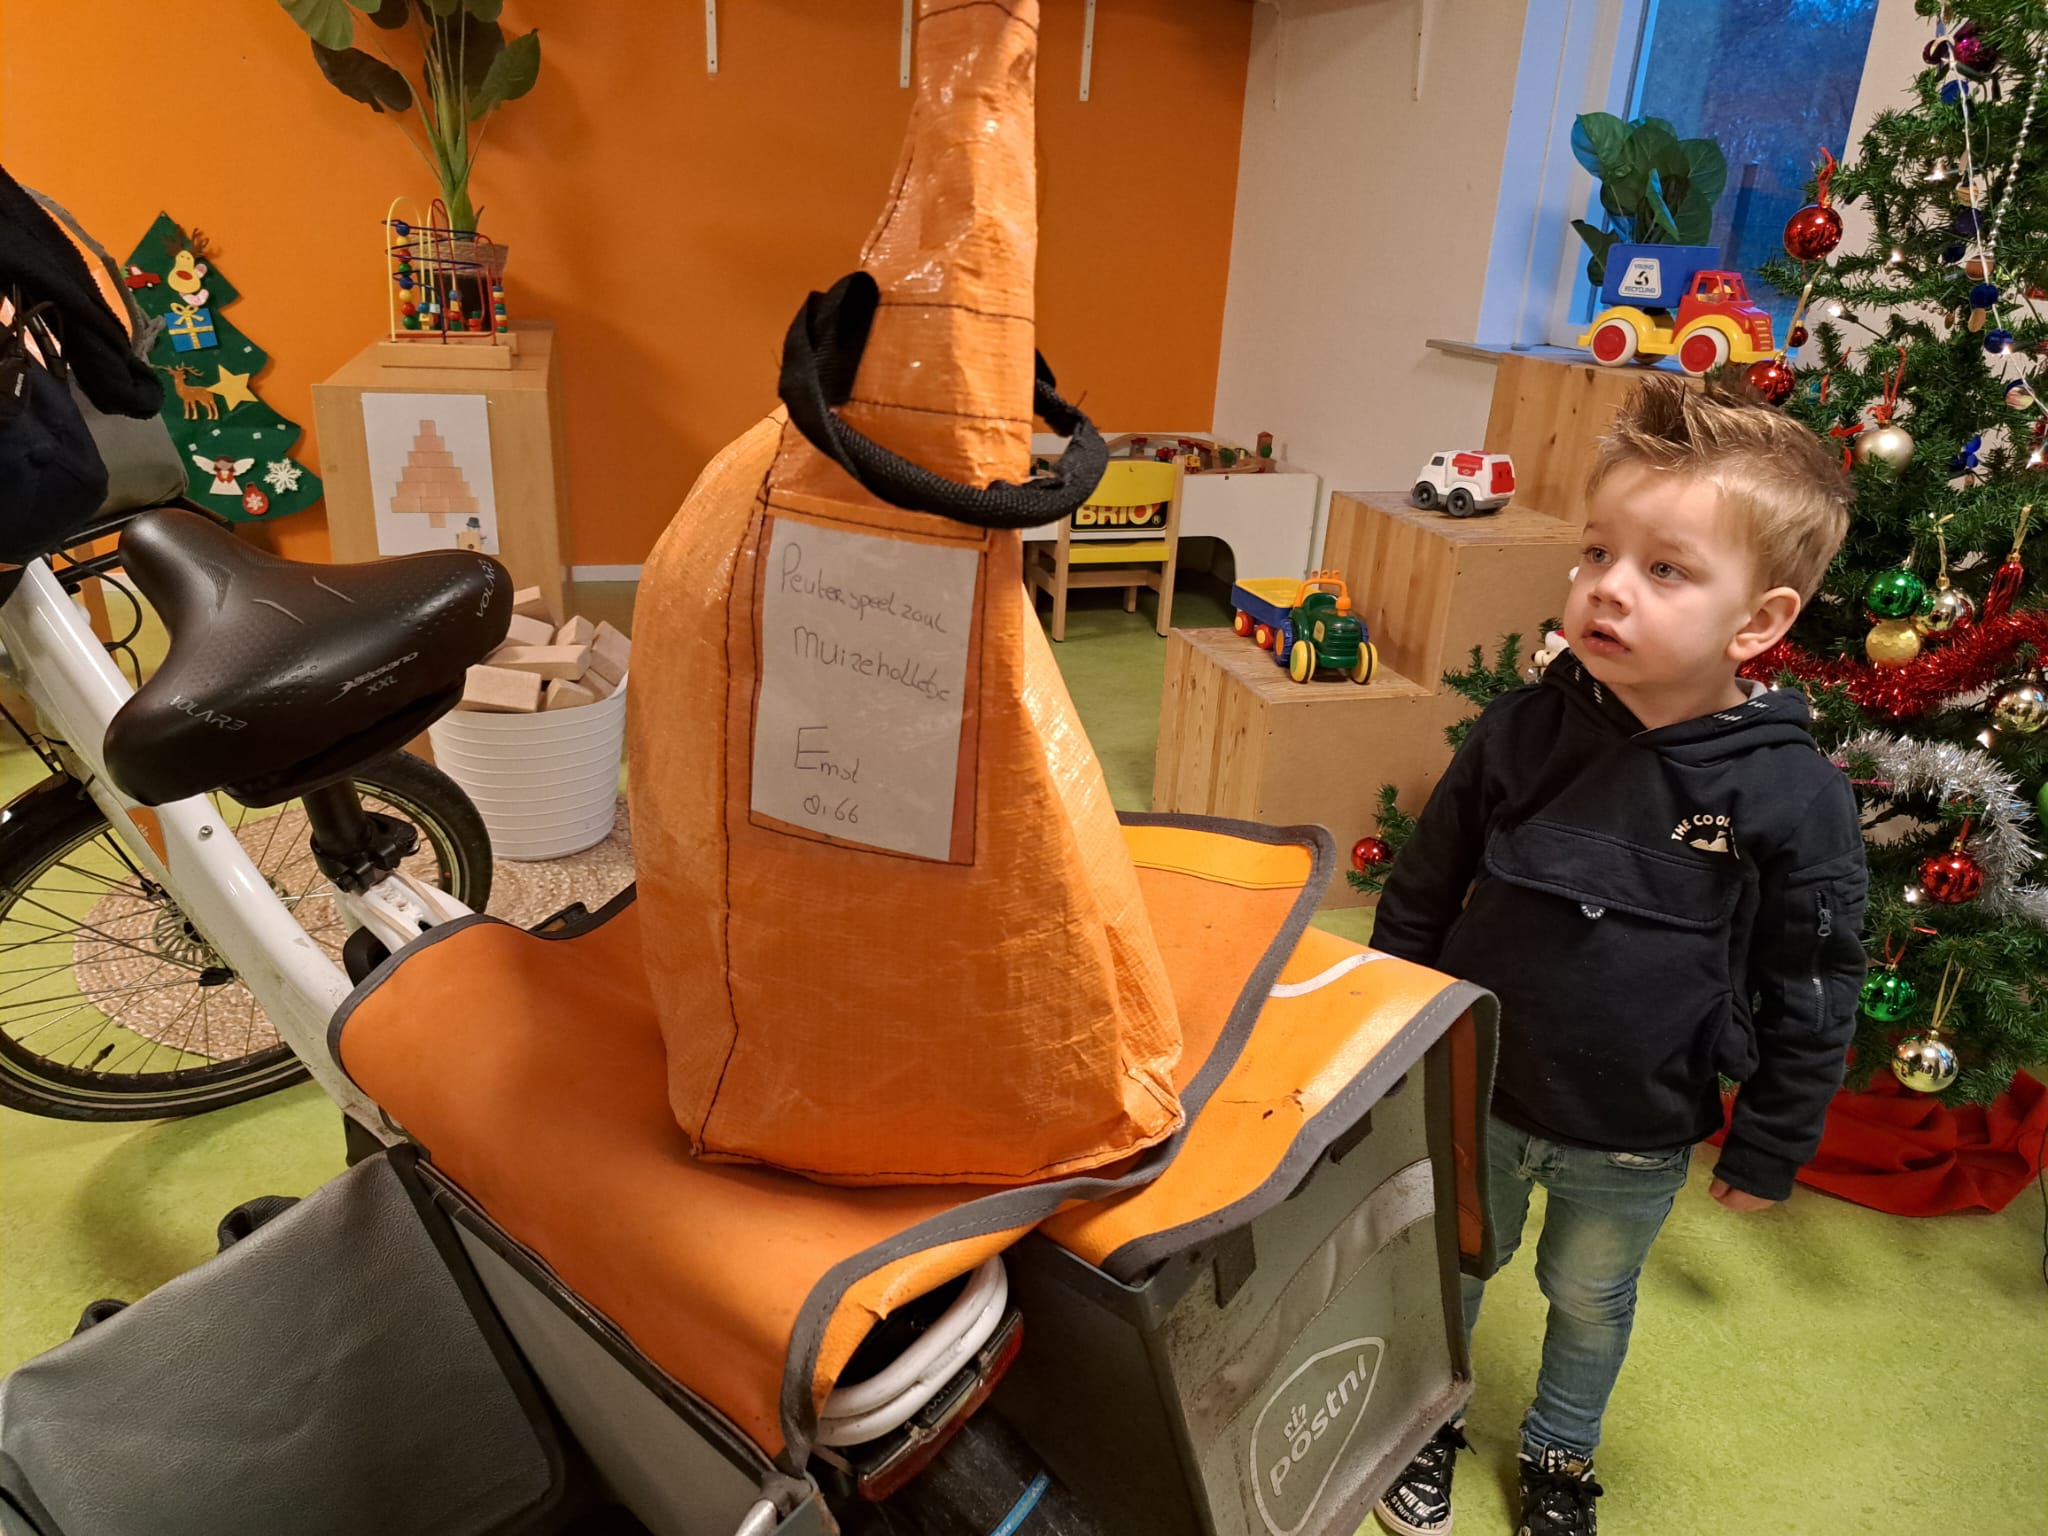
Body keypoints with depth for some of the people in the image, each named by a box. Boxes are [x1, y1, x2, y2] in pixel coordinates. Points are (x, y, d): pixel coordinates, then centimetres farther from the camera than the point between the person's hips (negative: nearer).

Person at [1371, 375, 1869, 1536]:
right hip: (1473, 1091, 2)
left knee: (1591, 1301, 23)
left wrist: (1771, 1150, -1)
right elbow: (1423, 890, -2)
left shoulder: (1796, 797, -20)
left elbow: (1811, 995, -9)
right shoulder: (1527, 728, -14)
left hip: (1635, 1144, -1)